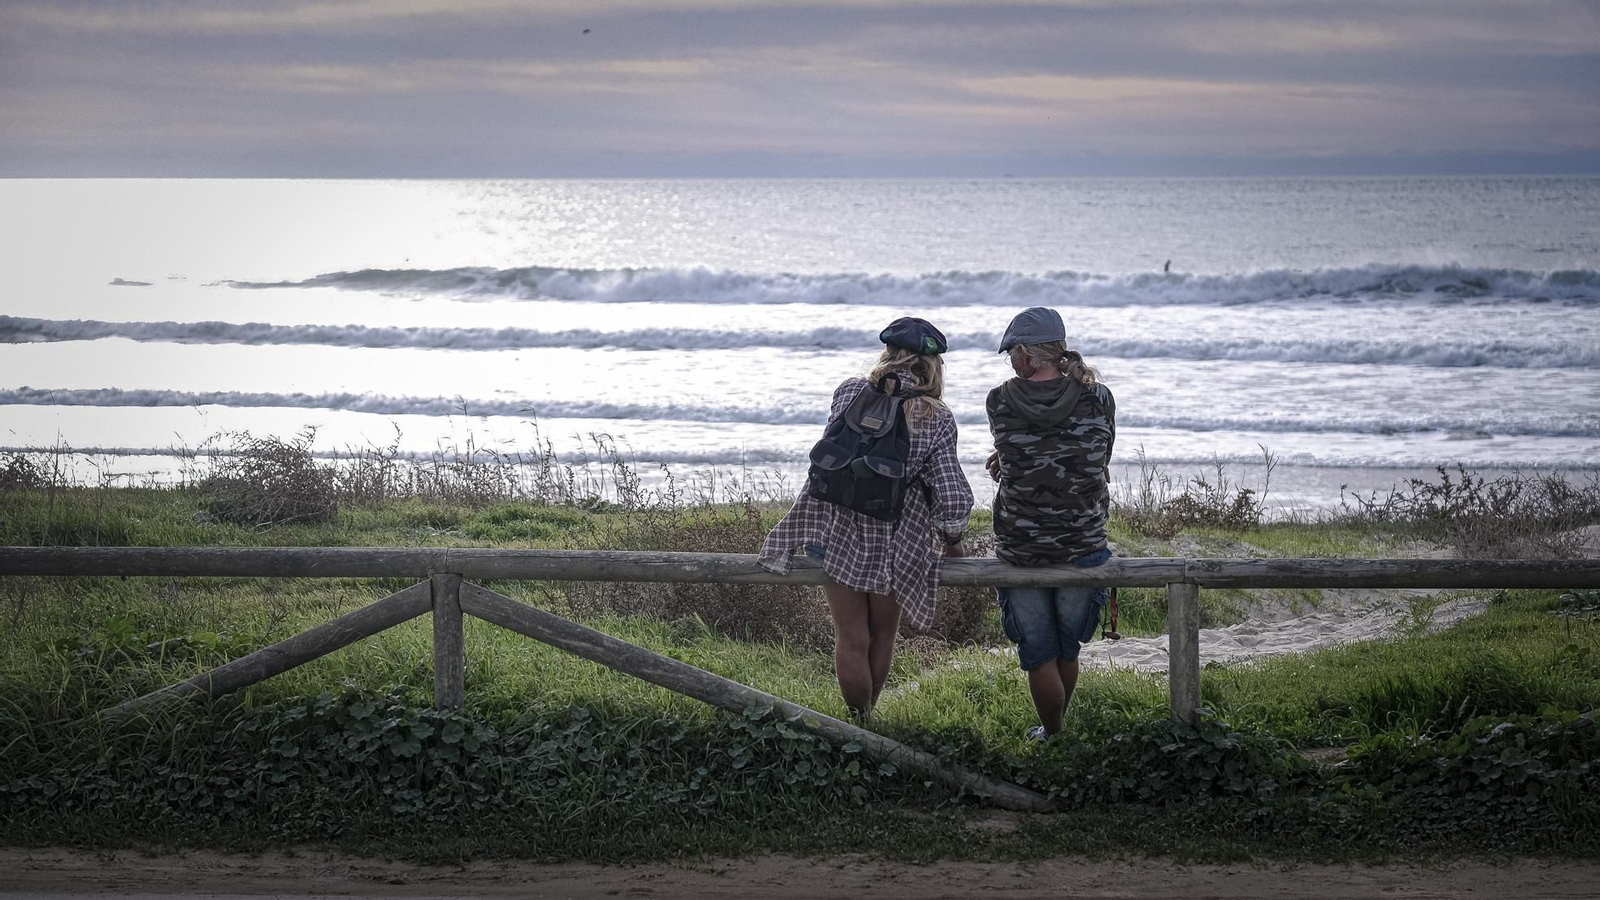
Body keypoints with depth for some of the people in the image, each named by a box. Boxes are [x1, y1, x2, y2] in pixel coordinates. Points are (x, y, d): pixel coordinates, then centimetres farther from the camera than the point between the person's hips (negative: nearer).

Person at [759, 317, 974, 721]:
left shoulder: (850, 393, -7)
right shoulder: (937, 418, -10)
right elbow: (951, 495, -12)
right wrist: (951, 540, 7)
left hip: (839, 536, 0)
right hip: (895, 548, 0)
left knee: (851, 639, 11)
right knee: (882, 637, 20)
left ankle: (859, 721, 16)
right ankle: (869, 714, 33)